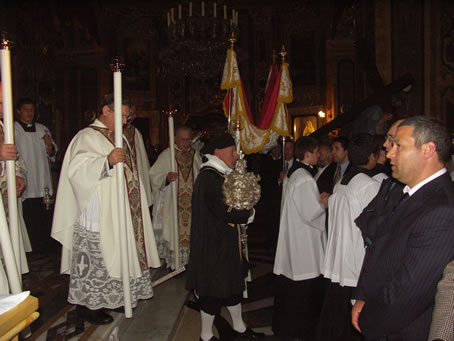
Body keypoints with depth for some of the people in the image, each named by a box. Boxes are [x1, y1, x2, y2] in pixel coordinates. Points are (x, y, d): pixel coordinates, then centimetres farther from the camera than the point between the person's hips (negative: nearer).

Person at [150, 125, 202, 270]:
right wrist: (166, 178, -24)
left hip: (191, 203, 3)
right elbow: (154, 177, -5)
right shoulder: (166, 155, -1)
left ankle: (189, 261, 16)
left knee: (191, 231, 4)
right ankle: (174, 264, 9)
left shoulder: (195, 155, 9)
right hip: (172, 203, -3)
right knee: (173, 232, -2)